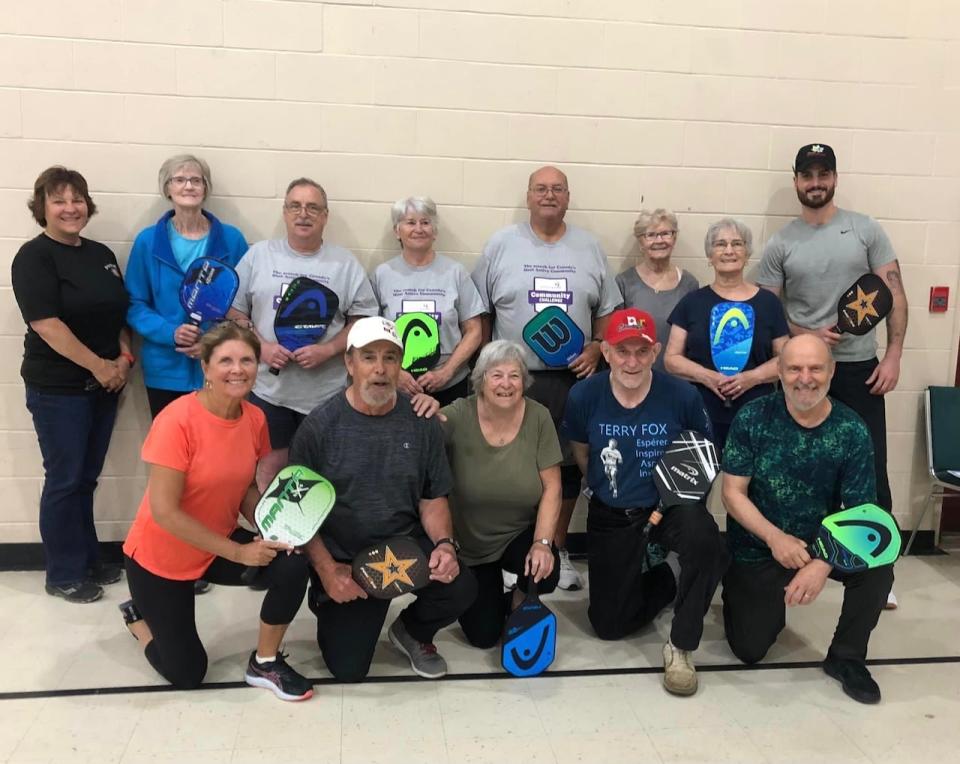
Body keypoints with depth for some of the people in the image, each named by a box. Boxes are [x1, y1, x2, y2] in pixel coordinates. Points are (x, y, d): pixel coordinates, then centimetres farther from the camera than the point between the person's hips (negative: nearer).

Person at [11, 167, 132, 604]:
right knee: (65, 480, 2)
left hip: (103, 385, 6)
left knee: (87, 478, 15)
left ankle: (88, 561, 27)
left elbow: (120, 312, 15)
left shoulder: (101, 255, 10)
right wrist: (99, 366, -16)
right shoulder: (34, 257, -10)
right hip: (58, 389, -6)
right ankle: (64, 575, 16)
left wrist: (124, 358, -1)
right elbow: (46, 324, -18)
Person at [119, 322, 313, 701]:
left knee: (292, 565, -22)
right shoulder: (177, 420, -28)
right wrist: (238, 552, -24)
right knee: (187, 674, 5)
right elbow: (163, 512, -27)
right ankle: (140, 616, 36)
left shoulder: (255, 418, -10)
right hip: (159, 555, -4)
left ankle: (264, 664, 2)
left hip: (219, 544, 5)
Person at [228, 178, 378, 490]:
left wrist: (328, 350, -14)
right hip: (267, 389, 1)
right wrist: (261, 346, -11)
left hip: (327, 394, 0)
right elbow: (234, 311, 5)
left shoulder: (345, 263, 2)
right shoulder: (258, 255, 5)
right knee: (270, 467, 10)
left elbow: (364, 319, 1)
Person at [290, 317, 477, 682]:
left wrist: (444, 543, -15)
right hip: (343, 558, -1)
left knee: (461, 587, -25)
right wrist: (327, 569, -16)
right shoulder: (320, 425, -10)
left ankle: (412, 631, 11)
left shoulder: (422, 421, -4)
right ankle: (328, 602, 29)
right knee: (348, 667, -6)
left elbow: (433, 498, 4)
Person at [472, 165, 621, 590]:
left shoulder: (589, 247, 8)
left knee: (568, 465, 8)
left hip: (572, 379, 2)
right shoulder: (501, 244, 2)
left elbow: (607, 309, 12)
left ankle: (558, 550, 24)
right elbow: (480, 312, 3)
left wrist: (596, 348, -3)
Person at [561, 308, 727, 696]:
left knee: (706, 544, -37)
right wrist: (607, 489, 8)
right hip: (610, 515, 2)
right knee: (609, 624, 4)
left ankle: (680, 647, -13)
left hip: (669, 505, -2)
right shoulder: (584, 396, -13)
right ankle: (668, 579, 33)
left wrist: (691, 500, -6)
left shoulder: (683, 396, -17)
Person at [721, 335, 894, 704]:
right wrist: (775, 538, -28)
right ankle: (740, 594, 33)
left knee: (877, 566, -28)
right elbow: (733, 493, -13)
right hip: (757, 547, -1)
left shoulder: (852, 431, -13)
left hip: (822, 541, 1)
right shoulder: (752, 418, -15)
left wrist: (823, 564, -29)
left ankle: (846, 656, -2)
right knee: (750, 650, -2)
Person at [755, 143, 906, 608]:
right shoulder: (780, 244, 2)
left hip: (860, 368, 0)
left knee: (870, 471, 2)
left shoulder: (866, 230, 1)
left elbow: (894, 292, 0)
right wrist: (807, 335, -14)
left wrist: (893, 355, -8)